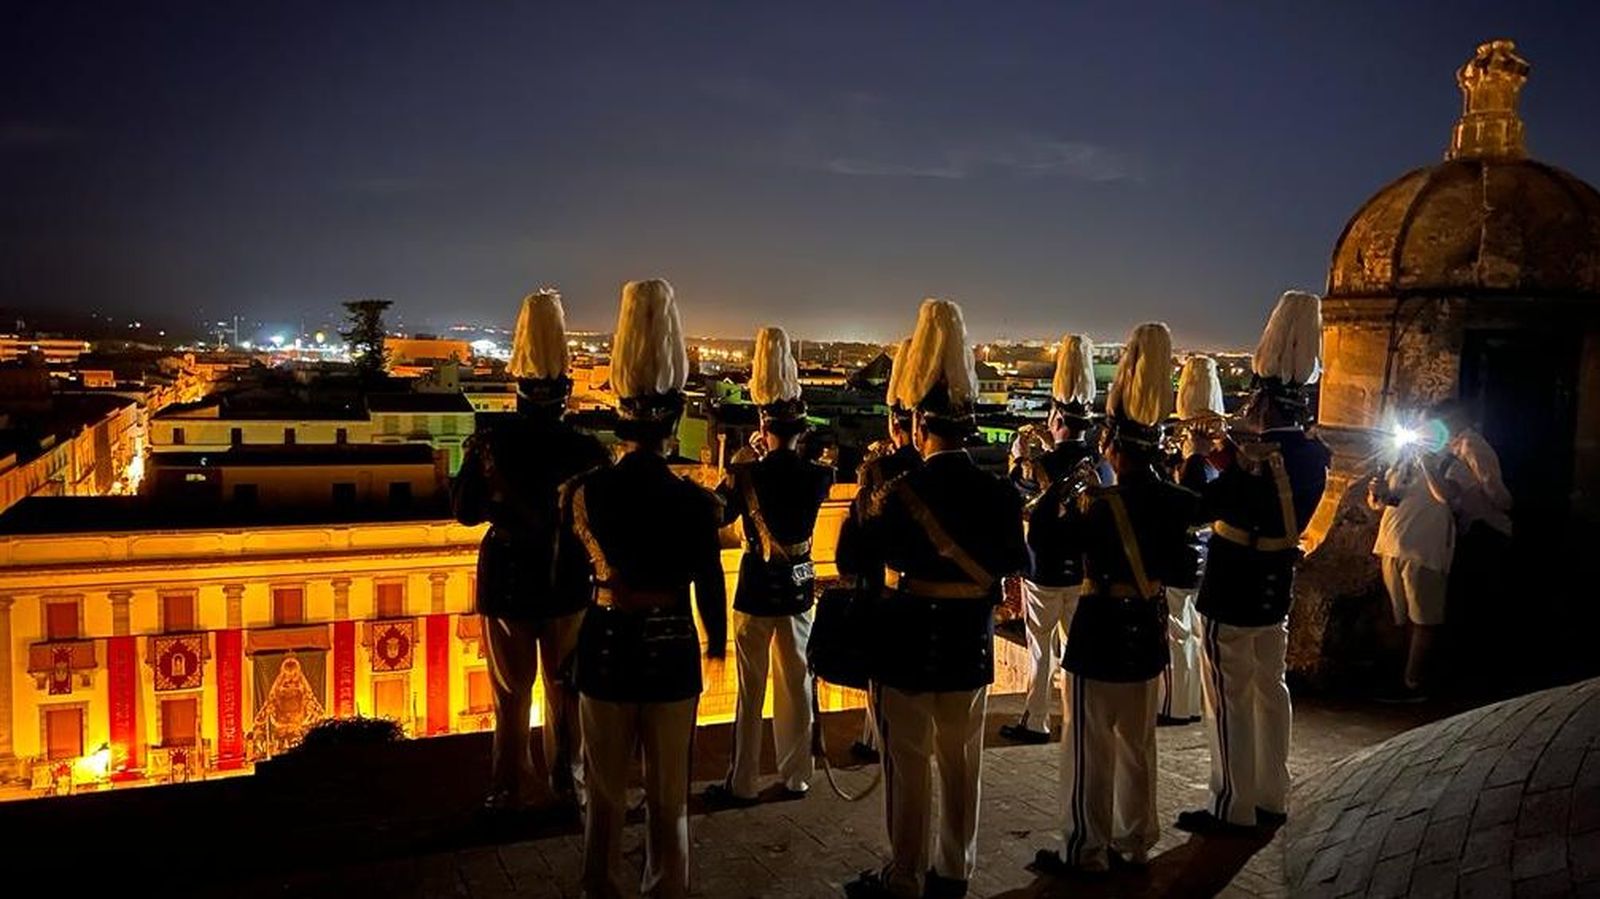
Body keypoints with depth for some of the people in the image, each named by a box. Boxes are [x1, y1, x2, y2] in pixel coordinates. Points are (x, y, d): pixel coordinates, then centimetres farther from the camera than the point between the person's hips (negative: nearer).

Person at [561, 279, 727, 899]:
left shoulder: (582, 493, -9)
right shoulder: (695, 501, -14)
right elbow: (710, 587, -7)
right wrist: (716, 642, 12)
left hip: (605, 645, 2)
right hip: (671, 650, -2)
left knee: (606, 793, 18)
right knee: (668, 797, 14)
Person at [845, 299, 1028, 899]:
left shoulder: (902, 493, -19)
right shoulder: (999, 493, -4)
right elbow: (1013, 562, 9)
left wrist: (866, 496, 2)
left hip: (909, 650, -5)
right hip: (971, 651, 5)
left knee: (908, 766, 7)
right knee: (961, 762, 17)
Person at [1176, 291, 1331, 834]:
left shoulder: (1253, 461, -24)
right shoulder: (1314, 457, 1)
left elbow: (1196, 508, -23)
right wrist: (1235, 463, 0)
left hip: (1231, 596, -8)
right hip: (1276, 593, 8)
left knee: (1229, 699, 2)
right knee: (1270, 689, 17)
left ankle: (1233, 807, 11)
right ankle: (1271, 798, 28)